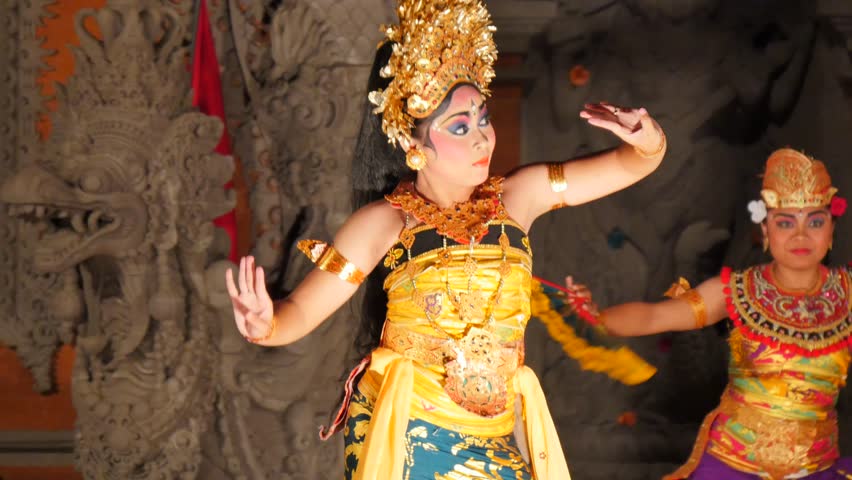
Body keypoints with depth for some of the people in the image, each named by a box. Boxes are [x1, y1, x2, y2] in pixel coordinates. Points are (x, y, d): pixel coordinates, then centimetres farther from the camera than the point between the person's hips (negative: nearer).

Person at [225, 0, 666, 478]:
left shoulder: (516, 198, 1)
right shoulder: (385, 222, -8)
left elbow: (633, 164, 5)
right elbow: (301, 311, -12)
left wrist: (648, 138, -18)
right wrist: (266, 325, -35)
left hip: (493, 441, 3)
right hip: (401, 439, -3)